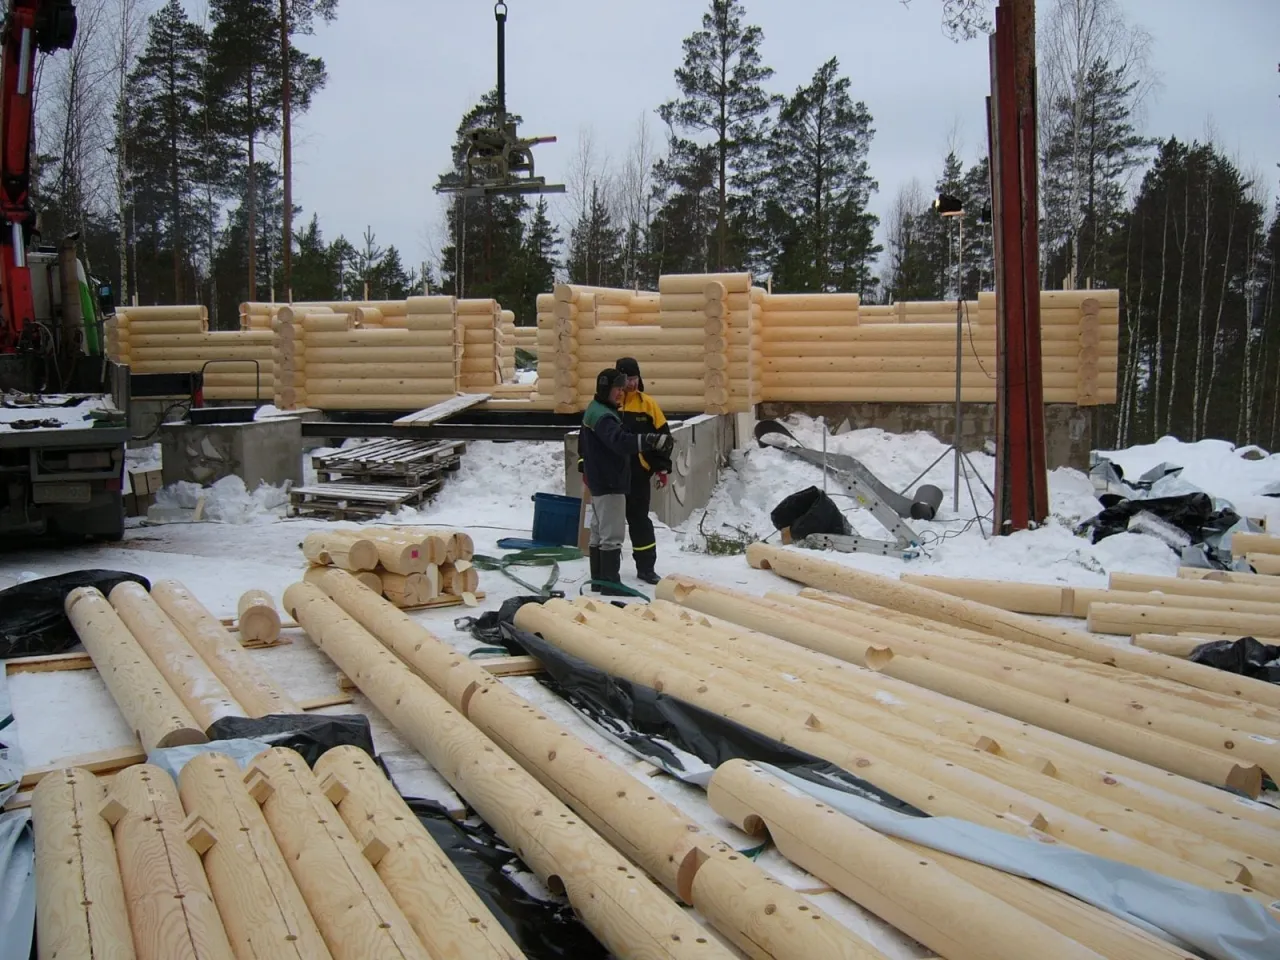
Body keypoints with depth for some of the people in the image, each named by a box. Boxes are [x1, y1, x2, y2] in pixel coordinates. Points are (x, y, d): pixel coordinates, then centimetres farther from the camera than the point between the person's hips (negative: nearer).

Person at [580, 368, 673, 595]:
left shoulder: (594, 411, 13)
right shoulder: (603, 416, -21)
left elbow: (583, 443, 26)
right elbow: (621, 441, -40)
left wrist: (589, 467, 37)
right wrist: (653, 440, -50)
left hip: (599, 481, 11)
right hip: (610, 483, -11)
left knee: (599, 532, 17)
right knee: (612, 534, -7)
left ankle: (598, 578, 26)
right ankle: (610, 583, -5)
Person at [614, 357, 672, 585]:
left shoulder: (647, 404, 0)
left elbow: (662, 435, 4)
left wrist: (662, 466, 0)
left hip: (638, 473, 0)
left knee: (639, 519, 7)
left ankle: (646, 567, 15)